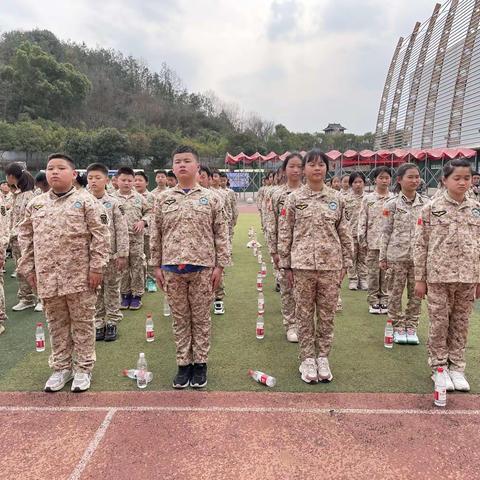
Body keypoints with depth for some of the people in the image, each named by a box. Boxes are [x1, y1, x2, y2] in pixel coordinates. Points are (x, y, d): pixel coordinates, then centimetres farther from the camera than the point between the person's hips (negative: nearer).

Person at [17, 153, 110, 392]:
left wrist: (96, 267, -12)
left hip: (80, 275, -4)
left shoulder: (85, 201, -5)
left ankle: (83, 369, 20)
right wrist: (28, 267, 9)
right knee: (56, 324, 15)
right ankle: (61, 367, 30)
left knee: (82, 323, 7)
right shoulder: (35, 204, 9)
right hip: (47, 276, 5)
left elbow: (100, 235, -9)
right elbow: (25, 237, 14)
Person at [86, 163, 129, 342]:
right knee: (95, 291, 10)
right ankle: (98, 324, 22)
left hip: (111, 254, -2)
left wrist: (122, 254, -10)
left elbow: (122, 230, -6)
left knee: (112, 289, 9)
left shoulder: (114, 203, -5)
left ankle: (112, 323, 20)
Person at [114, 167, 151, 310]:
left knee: (137, 266, 5)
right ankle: (125, 294, 21)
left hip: (136, 237, 1)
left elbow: (149, 212, 11)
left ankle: (137, 295, 15)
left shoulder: (139, 197, 4)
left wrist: (143, 221, -5)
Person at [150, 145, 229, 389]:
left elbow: (221, 234, 1)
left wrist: (219, 265, -3)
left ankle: (200, 364, 21)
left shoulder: (210, 198, 2)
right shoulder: (164, 198, 6)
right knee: (180, 318, 10)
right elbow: (156, 235, 8)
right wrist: (157, 266, 5)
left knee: (201, 318, 8)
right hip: (172, 267, 2)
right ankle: (184, 364, 22)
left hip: (202, 267, -1)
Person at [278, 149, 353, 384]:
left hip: (330, 264, 2)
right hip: (303, 264, -1)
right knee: (304, 313, 7)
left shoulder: (336, 198, 6)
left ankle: (323, 357, 24)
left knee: (327, 313, 9)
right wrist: (286, 264, 0)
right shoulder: (294, 198, 1)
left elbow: (344, 233, 9)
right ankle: (308, 359, 20)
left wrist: (345, 263, 6)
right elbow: (285, 233, 2)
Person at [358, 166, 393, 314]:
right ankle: (373, 301, 15)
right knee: (373, 272, 5)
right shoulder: (368, 199, 3)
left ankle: (384, 300, 18)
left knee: (386, 273, 6)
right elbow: (362, 221, 2)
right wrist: (362, 240, -3)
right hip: (373, 242, 0)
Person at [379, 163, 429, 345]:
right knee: (395, 293, 6)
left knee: (416, 293, 9)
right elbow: (386, 232, -1)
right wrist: (382, 257, -2)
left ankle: (411, 327, 22)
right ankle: (398, 327, 20)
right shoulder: (392, 204, -3)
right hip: (397, 256, -2)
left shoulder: (426, 203, 3)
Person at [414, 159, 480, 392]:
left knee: (460, 323, 12)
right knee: (439, 323, 5)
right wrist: (419, 278, -4)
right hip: (439, 275, -3)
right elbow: (420, 245, -4)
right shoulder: (431, 209, -5)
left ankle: (457, 368, 26)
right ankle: (439, 367, 21)